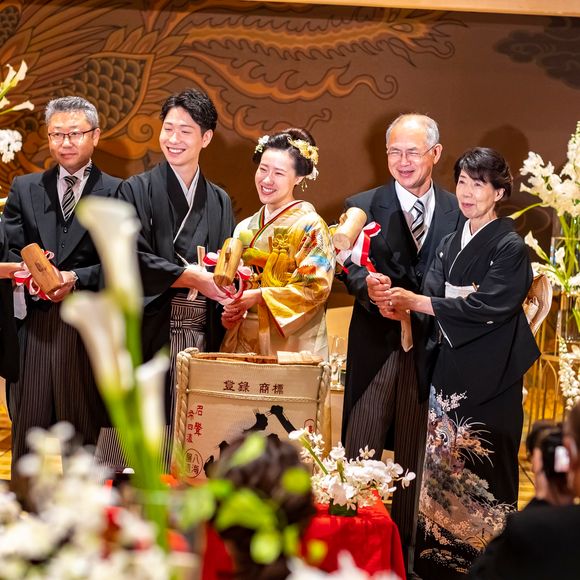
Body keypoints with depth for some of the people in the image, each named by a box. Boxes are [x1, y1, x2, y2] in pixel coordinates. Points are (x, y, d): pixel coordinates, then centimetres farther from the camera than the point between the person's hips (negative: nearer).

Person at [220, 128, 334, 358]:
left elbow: (317, 288, -13)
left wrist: (259, 296, -17)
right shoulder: (245, 228, 13)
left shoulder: (310, 225, -6)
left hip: (291, 343, -5)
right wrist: (229, 311, -1)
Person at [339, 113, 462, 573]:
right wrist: (370, 288, -30)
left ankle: (406, 548, 18)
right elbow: (352, 267, -8)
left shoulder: (459, 212, 6)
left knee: (416, 453, 9)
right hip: (376, 345, -1)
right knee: (359, 452, 1)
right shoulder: (363, 206, 4)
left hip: (430, 348, 1)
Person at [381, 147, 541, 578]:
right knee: (444, 467, 9)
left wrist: (415, 301, -21)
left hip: (489, 380, -6)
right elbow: (431, 296, 2)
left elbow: (487, 306, -19)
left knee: (484, 474, -4)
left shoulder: (510, 247, -8)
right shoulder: (450, 245, 13)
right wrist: (400, 307, -21)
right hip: (449, 372, 6)